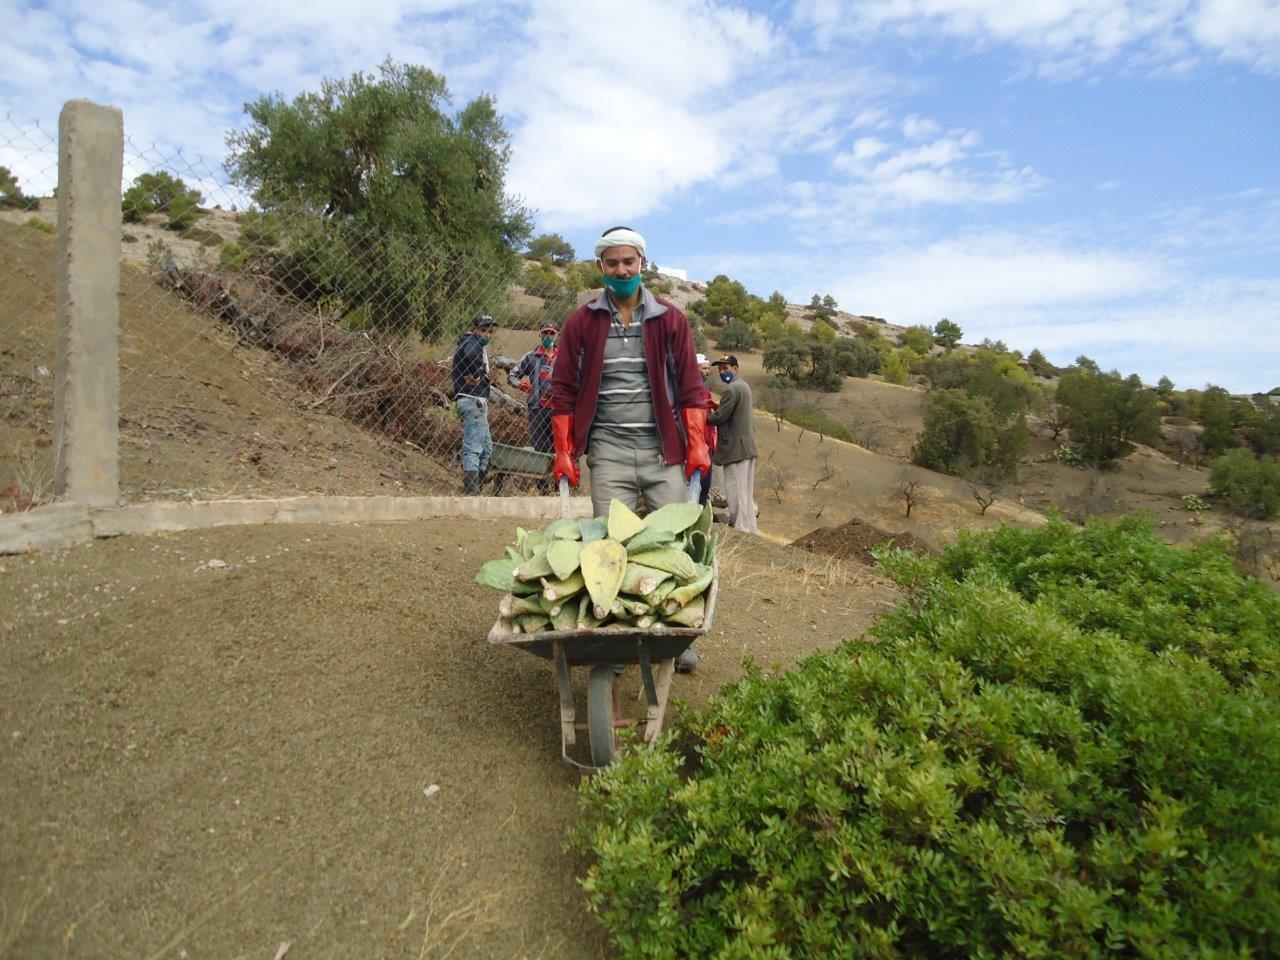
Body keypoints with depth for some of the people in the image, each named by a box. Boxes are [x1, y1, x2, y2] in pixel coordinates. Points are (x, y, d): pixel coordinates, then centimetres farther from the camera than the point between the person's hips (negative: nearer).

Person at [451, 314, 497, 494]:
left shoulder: (480, 346, 22)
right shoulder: (472, 342, -9)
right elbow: (471, 355, -33)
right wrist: (475, 376, -20)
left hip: (478, 402, 11)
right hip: (473, 400, -11)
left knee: (486, 447, 16)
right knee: (473, 447, -10)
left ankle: (473, 488, 20)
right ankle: (471, 491, -9)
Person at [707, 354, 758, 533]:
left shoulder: (731, 389, -16)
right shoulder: (744, 385, 15)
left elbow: (719, 417, -17)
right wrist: (716, 408, 9)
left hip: (735, 447, -10)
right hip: (747, 445, 10)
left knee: (736, 494, -6)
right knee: (745, 492, 15)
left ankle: (741, 532, -4)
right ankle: (749, 530, 22)